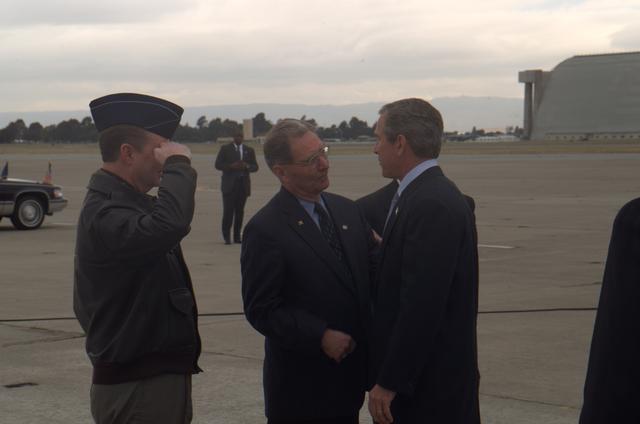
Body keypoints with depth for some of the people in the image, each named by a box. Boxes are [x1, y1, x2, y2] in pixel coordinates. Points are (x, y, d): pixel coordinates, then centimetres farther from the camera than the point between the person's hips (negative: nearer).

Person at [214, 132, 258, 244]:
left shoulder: (249, 150, 14)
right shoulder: (225, 149, 6)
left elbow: (255, 167, 11)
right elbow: (218, 164, 0)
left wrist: (247, 166, -11)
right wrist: (231, 166, -15)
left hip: (243, 184, 3)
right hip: (229, 184, -3)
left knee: (240, 211, 2)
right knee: (228, 211, -8)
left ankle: (237, 236, 7)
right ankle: (226, 236, -3)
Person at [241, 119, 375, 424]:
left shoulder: (347, 210, 8)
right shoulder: (265, 230, -12)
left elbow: (372, 270, 14)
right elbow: (261, 310, -14)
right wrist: (320, 337, -20)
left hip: (350, 374, 6)